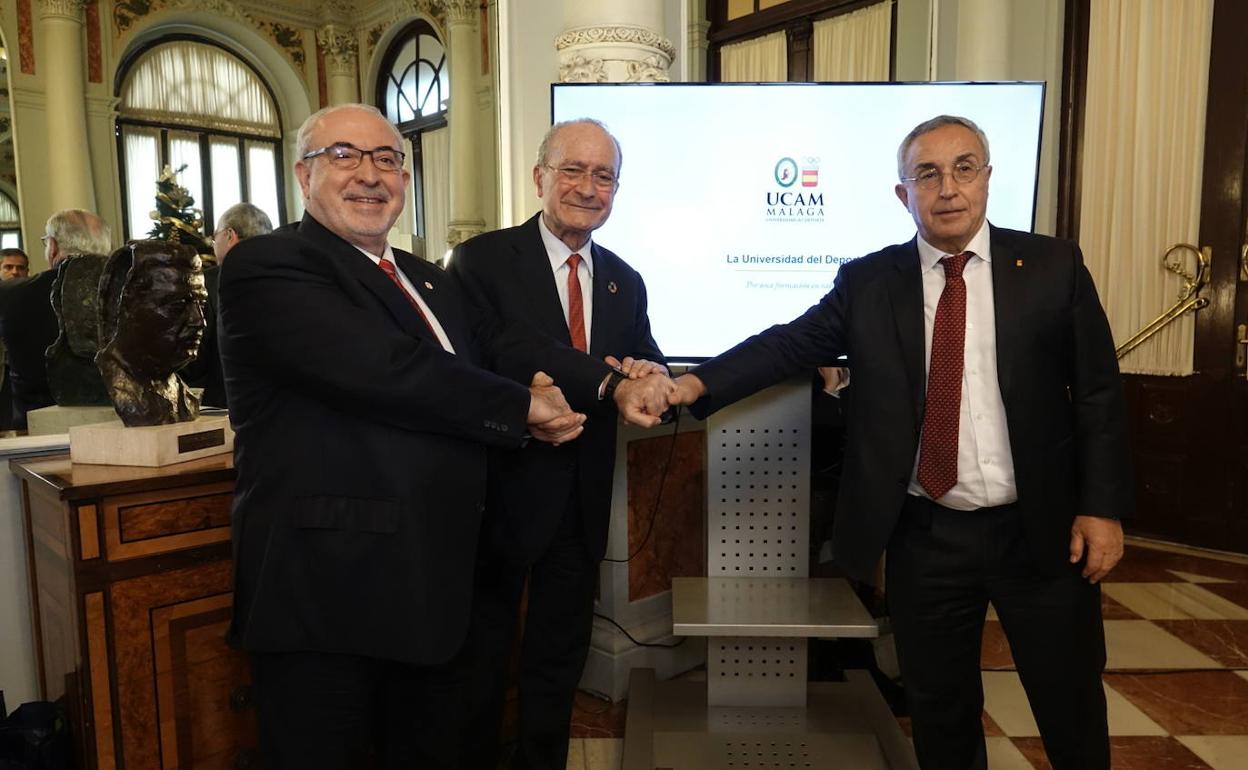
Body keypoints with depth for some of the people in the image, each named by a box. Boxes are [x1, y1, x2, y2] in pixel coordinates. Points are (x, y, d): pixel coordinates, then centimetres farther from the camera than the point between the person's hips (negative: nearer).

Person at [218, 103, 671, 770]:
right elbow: (387, 369, -23)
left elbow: (504, 345, 3)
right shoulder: (267, 267, -10)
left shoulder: (426, 281, 16)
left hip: (433, 585, 7)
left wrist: (614, 386, -13)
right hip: (326, 591, -7)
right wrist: (524, 407, -13)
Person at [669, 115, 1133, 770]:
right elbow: (787, 345, -6)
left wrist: (1102, 506, -5)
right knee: (940, 715, 17)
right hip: (925, 538, 1)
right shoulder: (868, 282, 0)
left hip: (1041, 532, 0)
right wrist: (699, 382, -20)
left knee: (1072, 711, 15)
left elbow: (1098, 394, 0)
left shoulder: (1053, 266, -1)